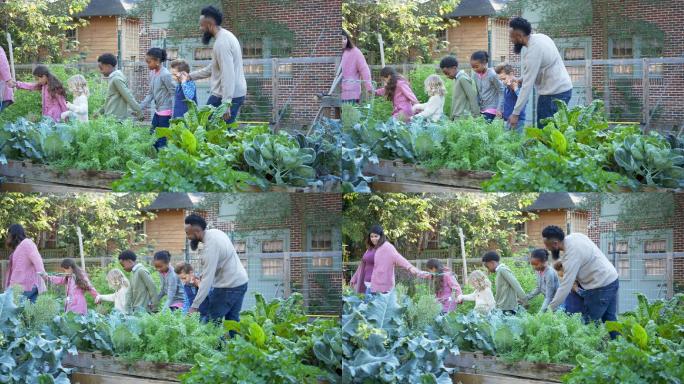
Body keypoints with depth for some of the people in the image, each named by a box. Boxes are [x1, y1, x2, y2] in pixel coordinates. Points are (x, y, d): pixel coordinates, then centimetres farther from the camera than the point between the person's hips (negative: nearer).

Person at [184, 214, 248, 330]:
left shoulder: (211, 246, -25)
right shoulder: (215, 232, 3)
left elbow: (207, 279, -27)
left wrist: (195, 306, -27)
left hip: (228, 287, -10)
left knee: (213, 320, -6)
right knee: (232, 320, 11)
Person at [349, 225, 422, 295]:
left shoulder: (386, 248, -8)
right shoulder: (370, 249, 17)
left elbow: (398, 258, -24)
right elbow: (363, 266, 29)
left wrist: (410, 267, -40)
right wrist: (354, 278, 37)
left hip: (380, 286, -9)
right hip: (368, 285, 9)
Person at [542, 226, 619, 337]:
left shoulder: (572, 253, -25)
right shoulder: (574, 237, 2)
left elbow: (565, 286, -26)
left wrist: (549, 310, -22)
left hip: (601, 287, -9)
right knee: (610, 320, 14)